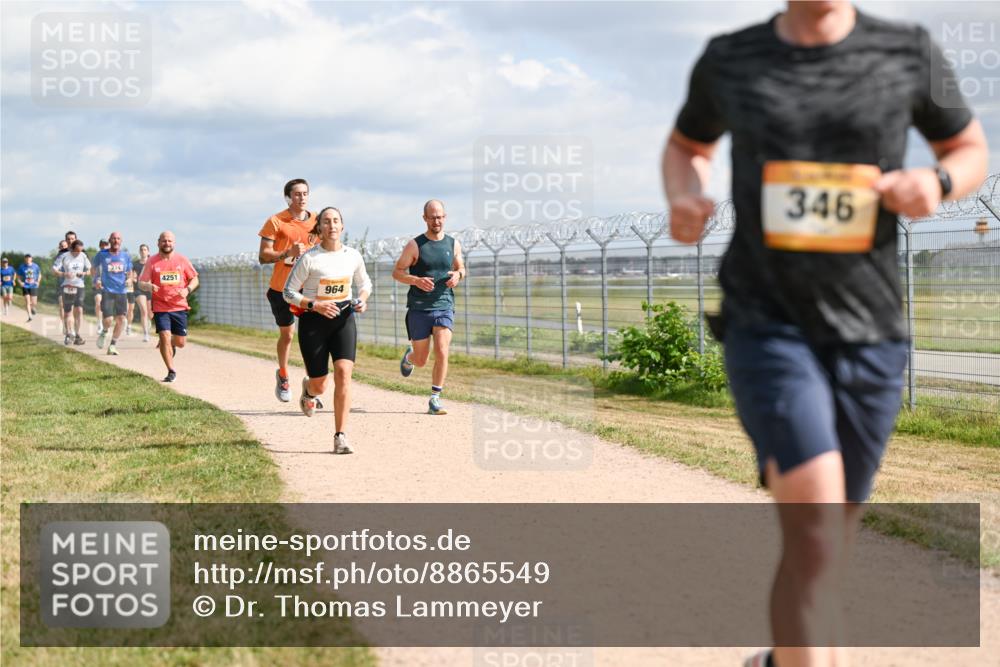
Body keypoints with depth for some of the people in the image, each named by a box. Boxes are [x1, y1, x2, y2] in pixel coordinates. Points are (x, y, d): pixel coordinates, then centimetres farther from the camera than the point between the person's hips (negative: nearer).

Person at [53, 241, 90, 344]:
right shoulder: (64, 257, -6)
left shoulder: (83, 256, 3)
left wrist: (83, 273, -10)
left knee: (79, 310, -14)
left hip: (79, 286, 1)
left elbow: (89, 270, 13)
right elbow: (54, 269, -9)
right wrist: (64, 274, -27)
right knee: (67, 312, 6)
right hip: (67, 287, -1)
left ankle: (77, 335, -14)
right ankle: (68, 334, 24)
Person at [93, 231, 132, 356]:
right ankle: (105, 332, 24)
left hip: (121, 291, 3)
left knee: (121, 319, -4)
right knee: (108, 319, -12)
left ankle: (113, 345, 10)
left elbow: (129, 273, 19)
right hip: (107, 290, -3)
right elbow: (95, 269, 14)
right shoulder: (102, 255, 2)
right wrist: (96, 280, -4)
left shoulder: (125, 256, 8)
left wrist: (129, 279, -3)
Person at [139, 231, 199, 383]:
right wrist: (148, 286, -25)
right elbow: (141, 283, -1)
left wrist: (187, 290, -12)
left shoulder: (182, 260, 4)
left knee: (180, 342, 4)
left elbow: (194, 279, 9)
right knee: (165, 337, -13)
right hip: (160, 307, -2)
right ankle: (171, 372, 0)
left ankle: (171, 345, 42)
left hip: (179, 307, 2)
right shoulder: (152, 262, 0)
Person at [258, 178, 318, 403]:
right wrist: (287, 253, -24)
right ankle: (283, 375, 36)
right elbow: (263, 256, -9)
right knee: (287, 334, 12)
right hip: (282, 287, -2)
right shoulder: (276, 222, -6)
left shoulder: (316, 221, 6)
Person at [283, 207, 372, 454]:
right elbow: (288, 292, -6)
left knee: (343, 372, -18)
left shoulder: (353, 256, 0)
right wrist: (314, 305, -19)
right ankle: (308, 389, 47)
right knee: (320, 385, 5)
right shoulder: (309, 258, -11)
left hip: (344, 318, 2)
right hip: (313, 322, -2)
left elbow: (365, 283, 18)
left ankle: (340, 436, -13)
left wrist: (362, 300, -3)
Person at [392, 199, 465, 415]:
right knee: (421, 360, 8)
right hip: (419, 309, -2)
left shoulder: (453, 244, 6)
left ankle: (435, 398, -5)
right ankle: (409, 356, 45)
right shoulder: (415, 245, -4)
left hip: (444, 307, 2)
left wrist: (458, 274, -4)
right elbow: (397, 272, -1)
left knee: (442, 353, -16)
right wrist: (416, 280, -19)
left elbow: (461, 267, 21)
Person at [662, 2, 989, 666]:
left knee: (831, 537, 15)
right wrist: (685, 200, -1)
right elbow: (687, 146, 21)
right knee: (816, 528, -21)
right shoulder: (729, 60, 2)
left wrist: (936, 181, -10)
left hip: (870, 329, 2)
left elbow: (972, 151, 14)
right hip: (765, 322, -2)